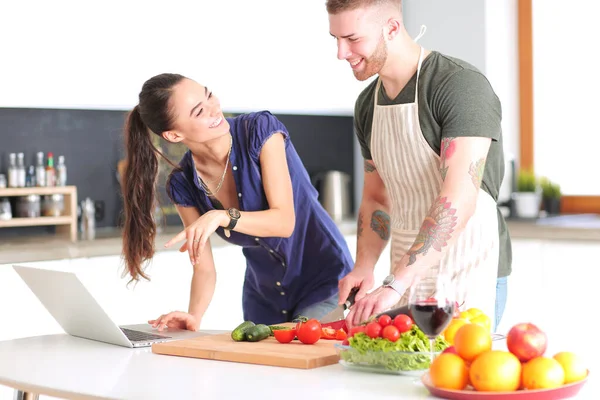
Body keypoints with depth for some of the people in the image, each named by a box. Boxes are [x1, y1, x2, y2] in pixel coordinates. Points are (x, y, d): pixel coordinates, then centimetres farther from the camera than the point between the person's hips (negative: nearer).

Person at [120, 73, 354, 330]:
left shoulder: (260, 129, -20)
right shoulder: (182, 184, -9)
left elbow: (285, 221, -24)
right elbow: (204, 269, -6)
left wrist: (221, 216, -38)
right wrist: (194, 316, -25)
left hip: (324, 282, -4)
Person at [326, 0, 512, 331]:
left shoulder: (461, 85, -16)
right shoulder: (368, 104, 9)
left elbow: (458, 201, -26)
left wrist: (394, 285, -30)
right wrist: (364, 267, -1)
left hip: (467, 278, -6)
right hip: (408, 277, 7)